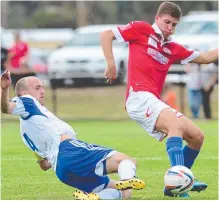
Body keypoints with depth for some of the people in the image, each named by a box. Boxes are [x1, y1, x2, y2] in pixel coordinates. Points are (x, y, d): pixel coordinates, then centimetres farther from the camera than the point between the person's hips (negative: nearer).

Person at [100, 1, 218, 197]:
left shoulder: (173, 49, 19)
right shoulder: (141, 29, 3)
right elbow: (106, 35, 4)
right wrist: (111, 65, -5)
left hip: (154, 102, 8)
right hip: (139, 97, -8)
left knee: (197, 137, 6)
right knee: (177, 124, -31)